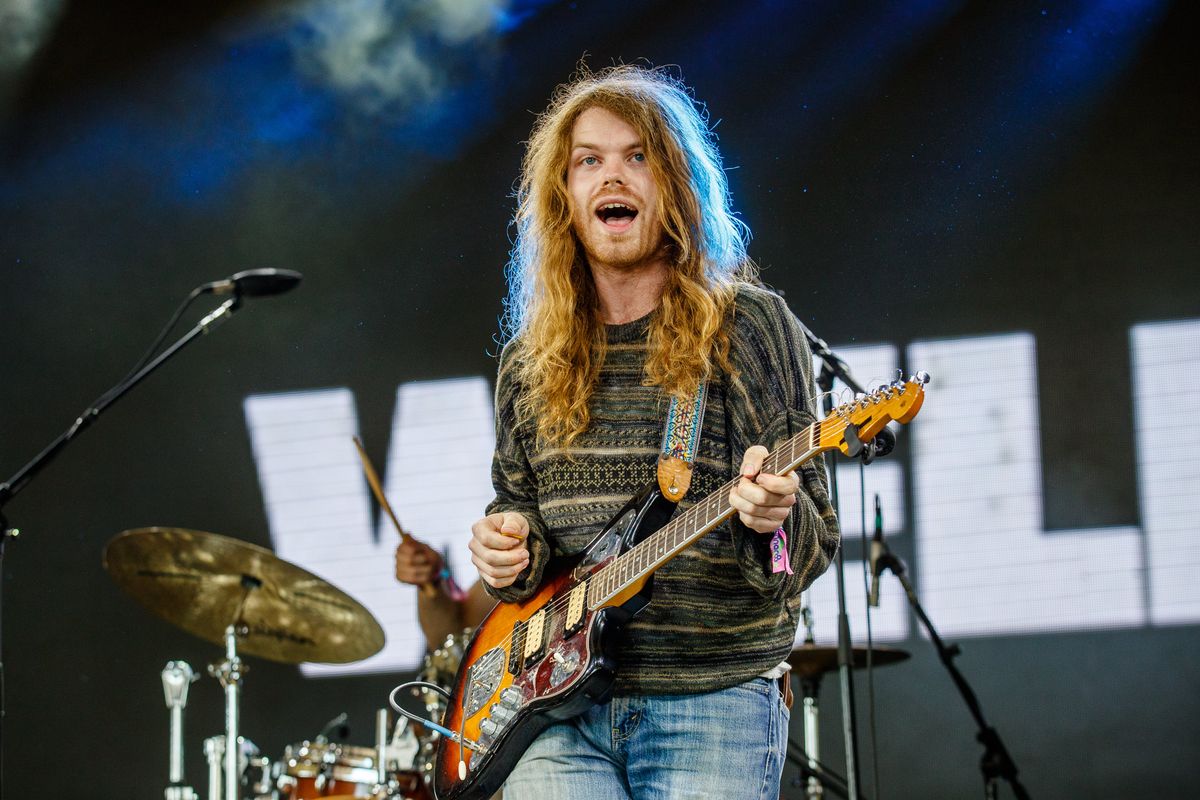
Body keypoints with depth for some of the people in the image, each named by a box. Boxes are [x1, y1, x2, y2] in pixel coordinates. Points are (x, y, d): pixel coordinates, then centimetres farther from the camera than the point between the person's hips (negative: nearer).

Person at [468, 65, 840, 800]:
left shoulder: (750, 327, 0)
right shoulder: (529, 363, 11)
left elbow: (815, 547, -2)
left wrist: (773, 518, -24)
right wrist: (509, 552, 1)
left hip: (713, 706, -3)